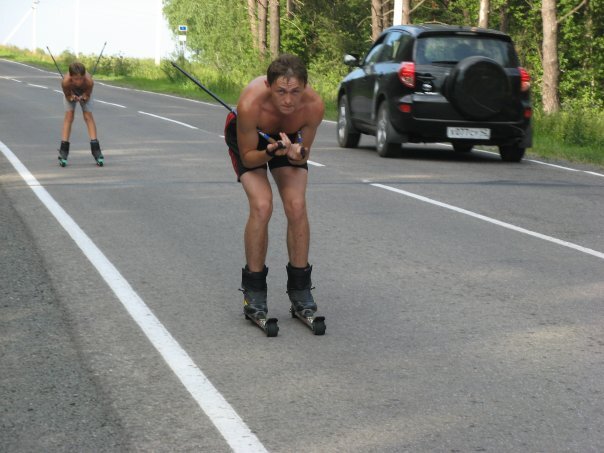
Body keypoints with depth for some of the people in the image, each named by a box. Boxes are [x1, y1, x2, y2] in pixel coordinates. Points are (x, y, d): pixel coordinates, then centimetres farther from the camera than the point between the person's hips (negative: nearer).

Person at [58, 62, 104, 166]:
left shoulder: (89, 82, -42)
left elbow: (88, 95, -21)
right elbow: (67, 96, -21)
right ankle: (63, 151, -6)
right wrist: (72, 98, -40)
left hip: (84, 94, 0)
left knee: (88, 116, -8)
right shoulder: (65, 82, -42)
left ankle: (96, 150, -8)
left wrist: (84, 97, -40)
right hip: (70, 94, 0)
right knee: (69, 116, -8)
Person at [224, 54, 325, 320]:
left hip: (288, 137, 2)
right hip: (247, 136, -2)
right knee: (261, 206, -20)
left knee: (297, 206, -13)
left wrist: (297, 154, -39)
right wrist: (270, 152, -44)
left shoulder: (314, 106, -34)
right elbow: (248, 157, -25)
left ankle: (299, 287, 4)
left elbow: (304, 153, -16)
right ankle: (253, 289, -4)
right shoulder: (250, 104, -41)